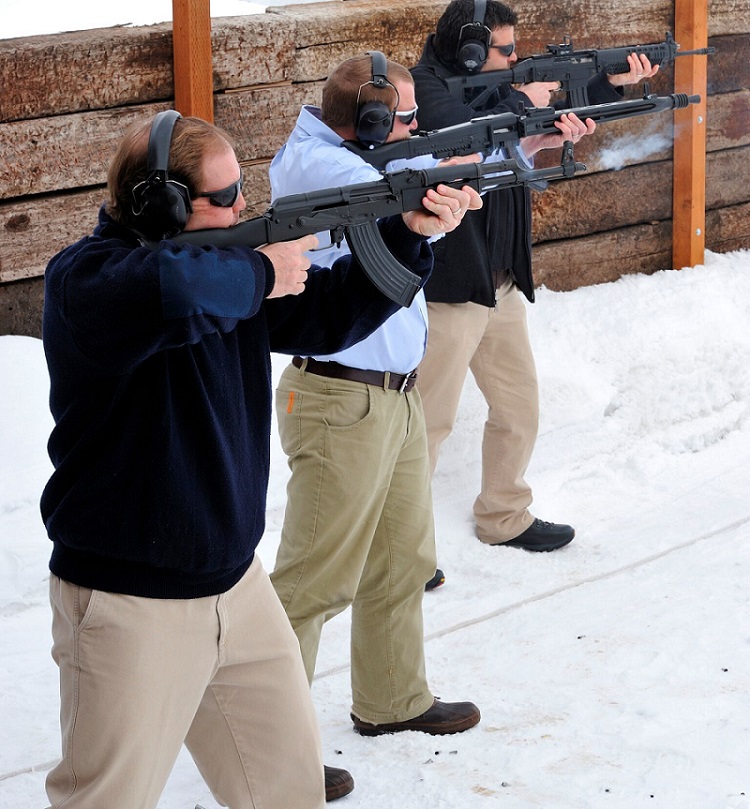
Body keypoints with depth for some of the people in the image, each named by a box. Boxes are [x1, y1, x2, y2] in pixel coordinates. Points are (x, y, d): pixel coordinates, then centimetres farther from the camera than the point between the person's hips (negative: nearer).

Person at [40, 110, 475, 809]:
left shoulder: (230, 259, 6)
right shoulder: (83, 278, -19)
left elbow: (330, 312, 15)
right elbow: (173, 292, -42)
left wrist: (410, 234, 2)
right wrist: (260, 273, -23)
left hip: (234, 583, 8)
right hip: (130, 605, -8)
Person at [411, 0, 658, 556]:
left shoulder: (491, 88, 11)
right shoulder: (425, 88, -15)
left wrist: (612, 84, 14)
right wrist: (523, 104, -17)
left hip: (500, 281, 9)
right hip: (447, 284, -9)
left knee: (519, 406, 17)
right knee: (429, 421, -3)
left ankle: (505, 518, 33)